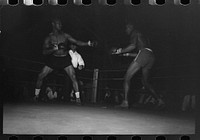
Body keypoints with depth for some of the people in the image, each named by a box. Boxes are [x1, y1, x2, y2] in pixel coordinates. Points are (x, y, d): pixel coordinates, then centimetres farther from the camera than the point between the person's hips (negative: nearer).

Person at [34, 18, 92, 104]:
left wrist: (87, 44, -19)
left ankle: (78, 98, -11)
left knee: (73, 77, -16)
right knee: (40, 76, -4)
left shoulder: (65, 36, -1)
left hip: (65, 59, 0)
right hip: (53, 59, 1)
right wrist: (54, 49, -23)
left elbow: (77, 42, -5)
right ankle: (36, 95, 16)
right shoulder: (49, 38, -3)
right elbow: (44, 52, -7)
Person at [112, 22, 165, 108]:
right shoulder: (141, 35, 33)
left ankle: (125, 102, -18)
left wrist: (121, 51, -3)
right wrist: (127, 53, 34)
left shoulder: (134, 33, 7)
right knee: (145, 82, 17)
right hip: (151, 57, 9)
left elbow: (133, 46, -10)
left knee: (127, 77, -7)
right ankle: (159, 100, 5)